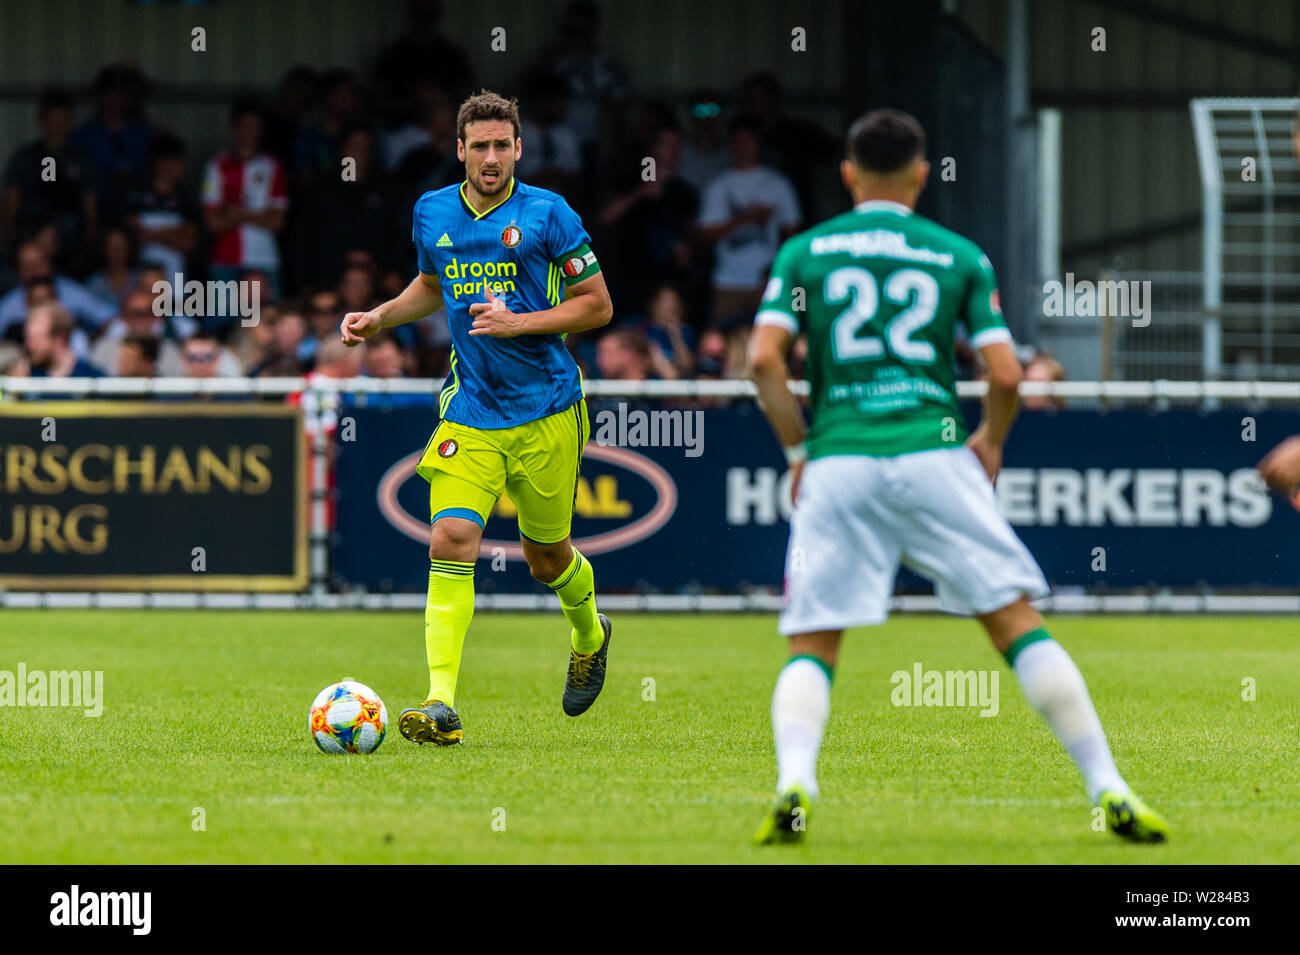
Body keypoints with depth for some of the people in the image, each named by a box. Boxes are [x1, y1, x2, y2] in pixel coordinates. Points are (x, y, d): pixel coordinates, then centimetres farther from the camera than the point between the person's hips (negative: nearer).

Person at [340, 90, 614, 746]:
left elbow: (597, 305, -4)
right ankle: (441, 705, -22)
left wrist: (519, 323, -16)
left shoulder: (547, 215, -8)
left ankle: (589, 637, 47)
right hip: (470, 414, 2)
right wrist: (380, 318, 9)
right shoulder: (432, 214, 5)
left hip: (545, 412, -2)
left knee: (546, 555, 11)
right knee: (451, 541, -16)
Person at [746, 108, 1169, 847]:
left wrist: (798, 448, 10)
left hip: (838, 461, 0)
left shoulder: (806, 251, 9)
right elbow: (1005, 373, 1)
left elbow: (763, 358, -2)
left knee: (812, 646, 7)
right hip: (932, 451, 0)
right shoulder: (959, 256, 9)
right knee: (1018, 623, 4)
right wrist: (990, 443, 20)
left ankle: (794, 785, -18)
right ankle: (1109, 789, -1)